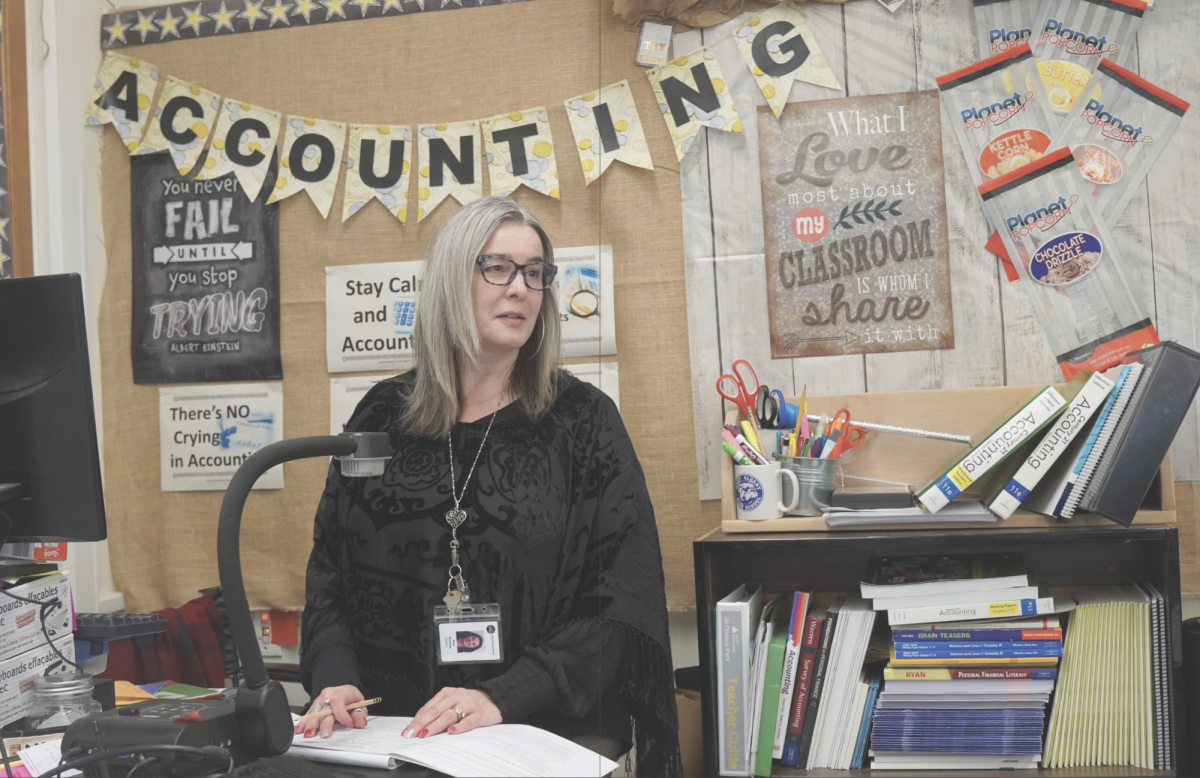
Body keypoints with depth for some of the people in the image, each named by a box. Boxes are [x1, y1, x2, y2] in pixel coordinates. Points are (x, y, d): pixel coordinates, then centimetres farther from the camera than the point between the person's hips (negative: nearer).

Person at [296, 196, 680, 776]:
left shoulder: (582, 418, 1)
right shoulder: (383, 414, 9)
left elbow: (622, 604, -5)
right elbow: (328, 570, 12)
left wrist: (502, 697, -17)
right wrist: (335, 676, -7)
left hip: (550, 731, -1)